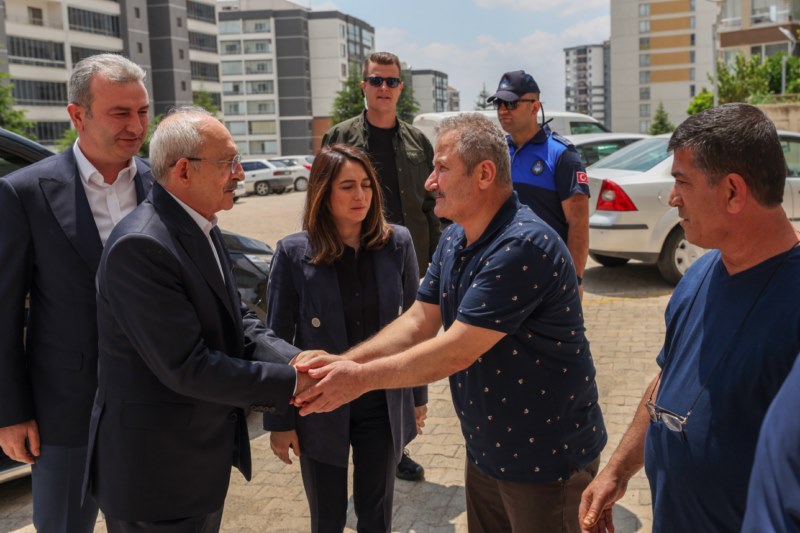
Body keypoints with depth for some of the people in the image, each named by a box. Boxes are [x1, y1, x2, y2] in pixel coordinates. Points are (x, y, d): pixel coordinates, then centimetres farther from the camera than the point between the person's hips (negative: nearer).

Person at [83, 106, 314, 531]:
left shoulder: (202, 229, 4)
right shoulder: (140, 246, -26)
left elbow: (236, 321, 5)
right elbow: (186, 367, -28)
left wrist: (299, 362, -12)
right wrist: (291, 383, -21)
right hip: (157, 470, -9)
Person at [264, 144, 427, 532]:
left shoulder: (397, 243, -7)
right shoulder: (294, 253, -13)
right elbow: (277, 339, -8)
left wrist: (417, 395, 7)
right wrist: (279, 420, -6)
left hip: (383, 406, 2)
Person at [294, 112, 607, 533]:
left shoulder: (523, 246, -27)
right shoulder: (453, 239, 3)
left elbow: (457, 351, -28)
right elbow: (418, 322, 1)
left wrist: (362, 378, -22)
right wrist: (342, 362, -12)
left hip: (546, 458, -8)